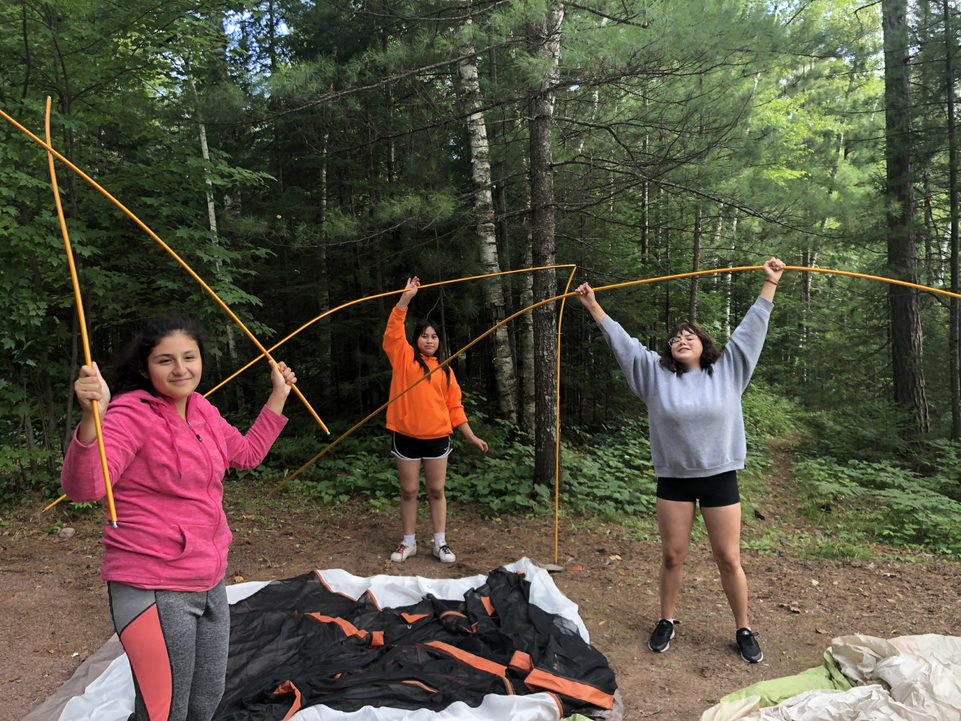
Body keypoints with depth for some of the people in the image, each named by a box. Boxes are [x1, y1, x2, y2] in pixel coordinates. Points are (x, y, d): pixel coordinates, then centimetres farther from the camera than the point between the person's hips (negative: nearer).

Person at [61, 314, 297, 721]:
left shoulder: (203, 411, 5)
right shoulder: (132, 414, -17)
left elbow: (247, 454, 21)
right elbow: (83, 487, -30)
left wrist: (278, 396, 21)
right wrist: (92, 416, -45)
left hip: (210, 583, 8)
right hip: (154, 591, -8)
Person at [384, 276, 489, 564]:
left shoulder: (445, 369, 9)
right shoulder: (404, 357, 3)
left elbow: (455, 406, 11)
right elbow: (393, 331, -12)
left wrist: (471, 436, 8)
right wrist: (406, 298, -20)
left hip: (437, 437, 2)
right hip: (407, 436, -2)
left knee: (437, 491, 8)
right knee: (409, 491, 7)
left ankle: (440, 543, 16)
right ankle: (409, 542, 19)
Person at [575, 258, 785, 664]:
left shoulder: (728, 369, 1)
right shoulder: (655, 373, 1)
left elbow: (751, 329, 1)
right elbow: (621, 341, 0)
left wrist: (770, 284, 1)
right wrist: (593, 307, -2)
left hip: (720, 477, -1)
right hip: (673, 479, 1)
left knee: (729, 559, 6)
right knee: (673, 556, 10)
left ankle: (743, 630, 24)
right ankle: (666, 621, 29)